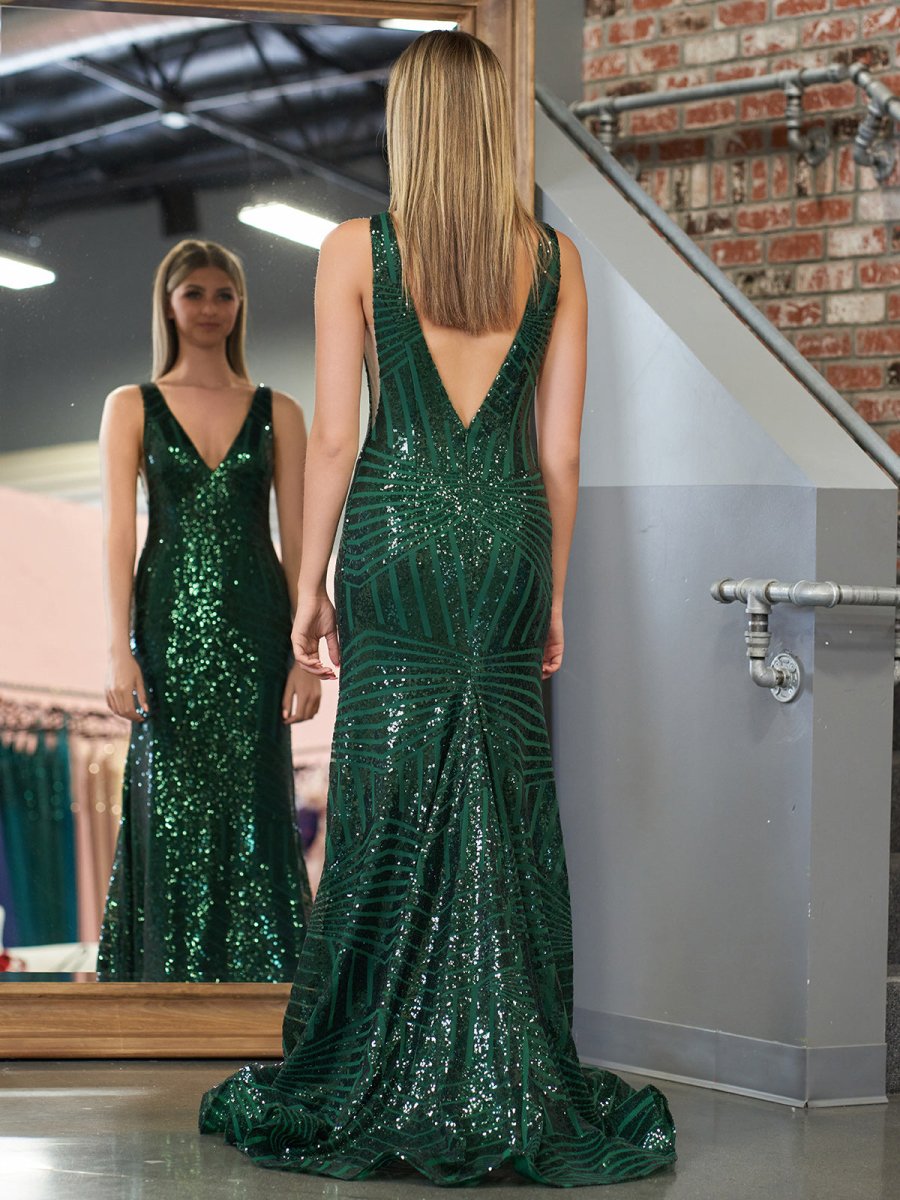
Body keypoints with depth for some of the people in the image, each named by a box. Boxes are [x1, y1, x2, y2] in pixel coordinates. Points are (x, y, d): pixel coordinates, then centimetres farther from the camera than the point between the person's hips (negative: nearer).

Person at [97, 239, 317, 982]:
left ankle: (255, 981, 6)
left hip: (255, 629, 0)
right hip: (172, 625, 0)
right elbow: (119, 533, 1)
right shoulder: (133, 407, 8)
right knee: (171, 811, -1)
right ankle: (172, 982, 6)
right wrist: (121, 651, -9)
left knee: (252, 810, -1)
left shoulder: (277, 412, 10)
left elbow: (297, 538, 5)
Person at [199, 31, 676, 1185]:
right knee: (506, 816, 6)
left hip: (399, 531, -2)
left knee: (391, 813, 3)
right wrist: (552, 592, 13)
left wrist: (310, 584, 4)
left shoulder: (355, 250, -2)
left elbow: (332, 436, -4)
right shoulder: (554, 258, 5)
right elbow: (560, 449, 5)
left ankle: (369, 1090, 12)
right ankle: (511, 1085, 12)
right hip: (510, 534, 2)